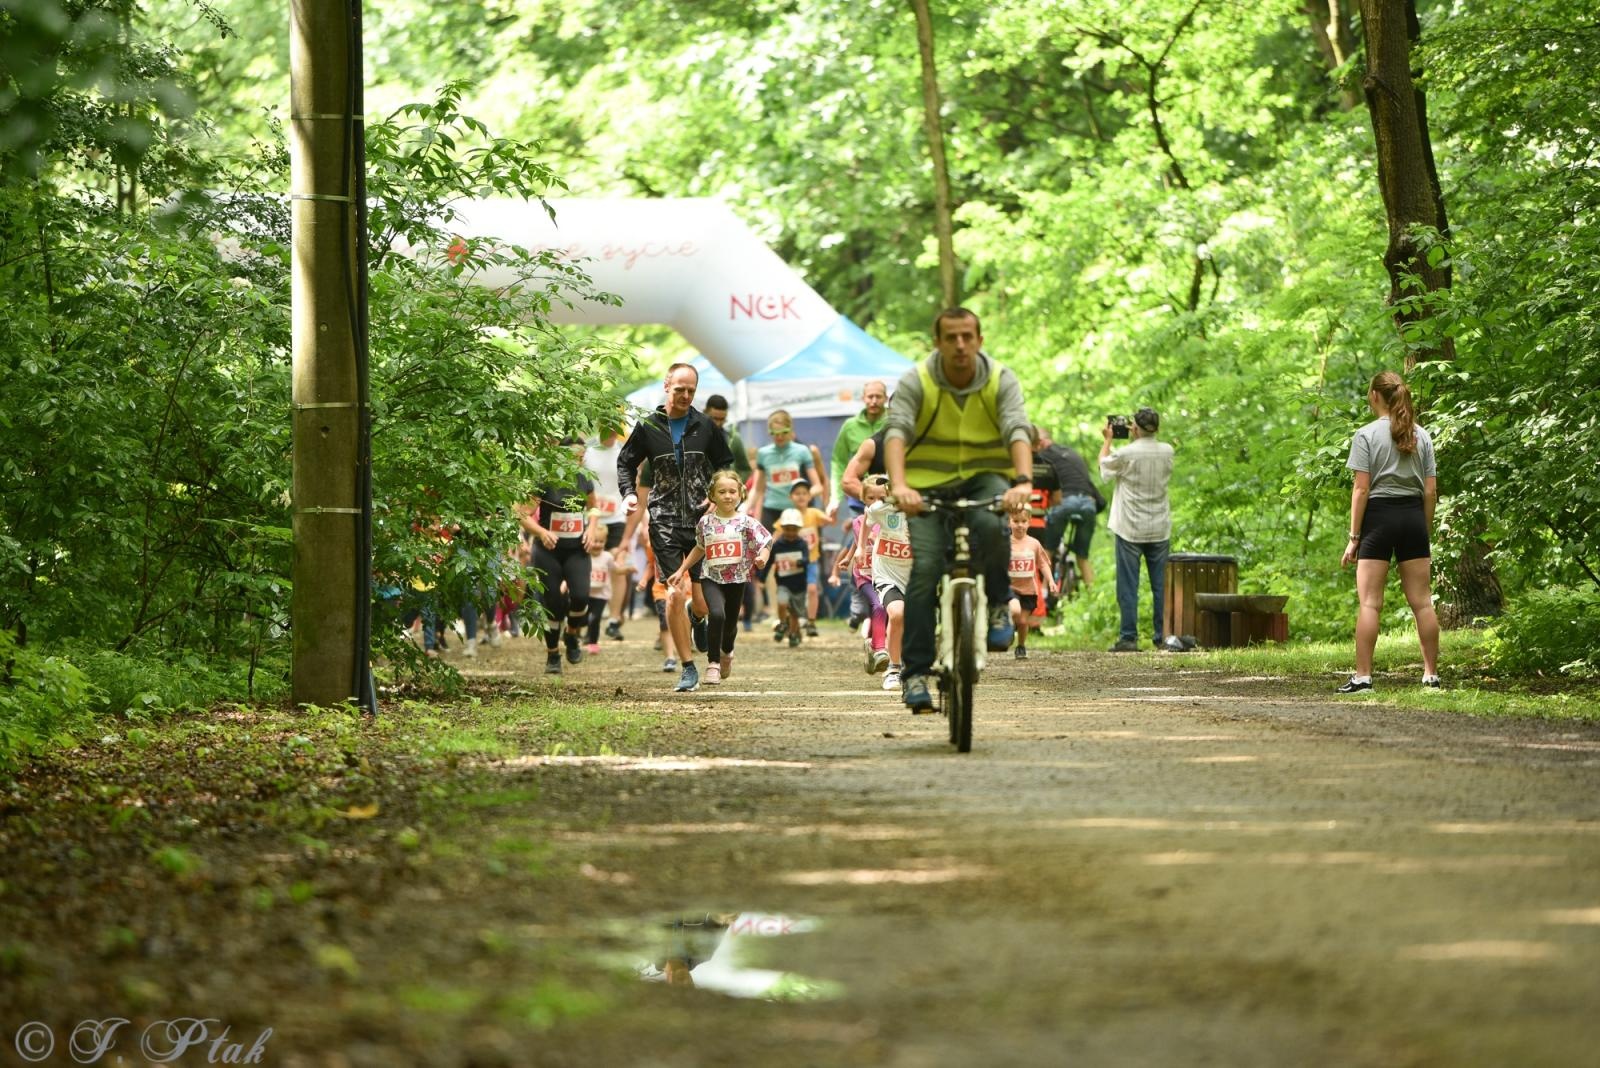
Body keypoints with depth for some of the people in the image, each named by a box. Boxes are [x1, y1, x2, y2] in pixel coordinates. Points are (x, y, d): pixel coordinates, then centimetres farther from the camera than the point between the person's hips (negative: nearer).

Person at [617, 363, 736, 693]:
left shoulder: (706, 427, 5)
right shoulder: (648, 427, 2)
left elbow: (725, 464, 15)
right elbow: (626, 462, 14)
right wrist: (628, 493, -3)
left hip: (702, 519, 1)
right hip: (665, 521, -1)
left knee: (703, 602, 1)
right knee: (675, 594, -12)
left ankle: (697, 617, 42)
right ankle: (688, 669, -2)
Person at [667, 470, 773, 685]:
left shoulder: (745, 522, -5)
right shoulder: (705, 522, 1)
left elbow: (765, 544, -7)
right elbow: (699, 548, 16)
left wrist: (762, 558, -29)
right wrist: (682, 570, 16)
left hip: (737, 579, 1)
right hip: (712, 578, -1)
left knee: (730, 623, 13)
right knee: (717, 614, -26)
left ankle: (727, 652, 49)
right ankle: (713, 662, -13)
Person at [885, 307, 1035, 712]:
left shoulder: (1001, 381, -8)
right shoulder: (916, 382, -10)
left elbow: (1018, 431, -21)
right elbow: (896, 433, -23)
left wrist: (1023, 480, -40)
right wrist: (899, 485, -42)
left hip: (985, 478, 0)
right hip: (929, 483, 0)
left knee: (991, 525, -34)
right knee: (924, 568, -16)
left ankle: (996, 605, -7)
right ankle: (916, 671, -9)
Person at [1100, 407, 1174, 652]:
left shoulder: (1126, 454, -14)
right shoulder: (1167, 452, -2)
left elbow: (1104, 465, 5)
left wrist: (1108, 439, 17)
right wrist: (1135, 440, 22)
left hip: (1130, 530, -4)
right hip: (1160, 530, 4)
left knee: (1128, 585, 0)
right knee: (1161, 585, 8)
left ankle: (1128, 638, -3)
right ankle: (1163, 636, 8)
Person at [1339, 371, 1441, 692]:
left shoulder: (1366, 435, -5)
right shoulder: (1421, 436, 9)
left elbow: (1361, 490, -9)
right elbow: (1431, 491, 7)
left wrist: (1354, 537, -6)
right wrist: (1426, 533, 16)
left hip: (1379, 514, -4)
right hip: (1413, 516, 4)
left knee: (1370, 602, -3)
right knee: (1421, 601, 7)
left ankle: (1363, 676, -7)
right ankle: (1431, 674, 9)